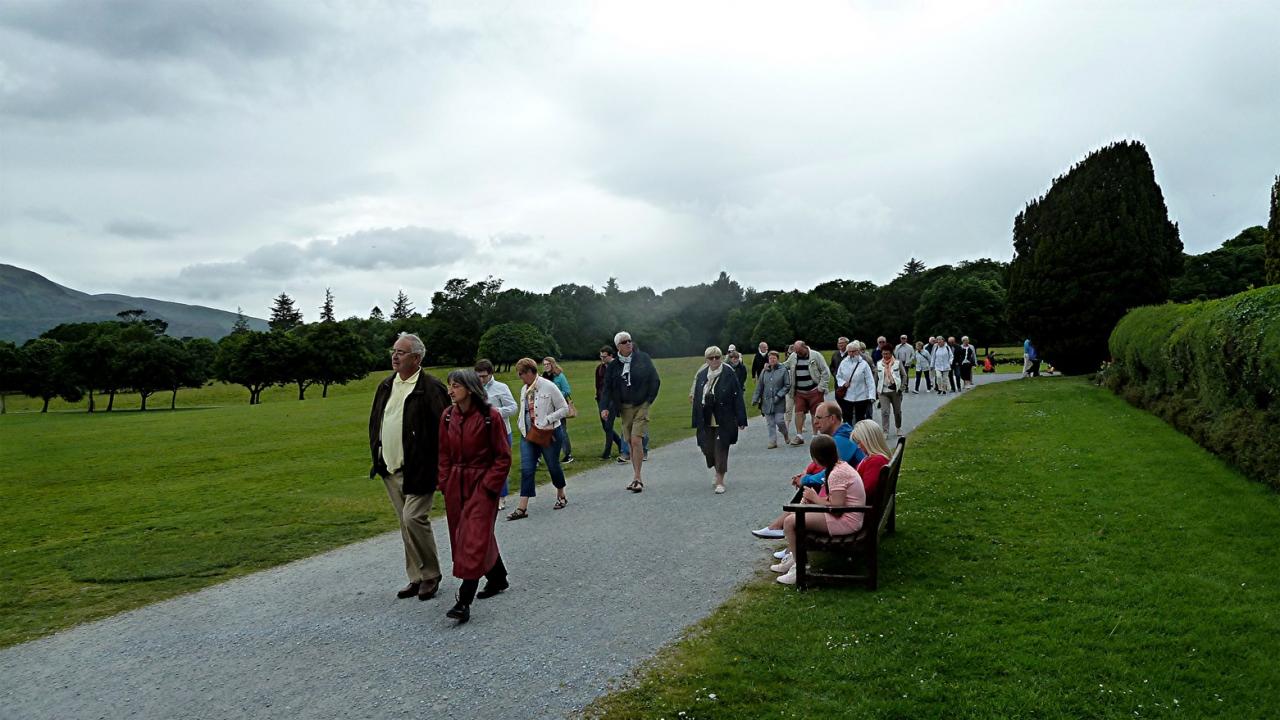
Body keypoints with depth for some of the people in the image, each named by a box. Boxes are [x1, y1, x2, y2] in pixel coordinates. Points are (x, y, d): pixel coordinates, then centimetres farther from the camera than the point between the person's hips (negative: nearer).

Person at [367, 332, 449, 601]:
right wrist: (377, 457, 12)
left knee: (414, 518, -12)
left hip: (418, 470, -7)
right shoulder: (385, 386, 11)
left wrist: (433, 466, -17)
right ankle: (416, 578, 23)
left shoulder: (432, 388, -13)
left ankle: (430, 575, 6)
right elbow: (374, 423, 20)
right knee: (406, 524, 13)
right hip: (391, 469, 7)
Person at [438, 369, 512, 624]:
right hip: (456, 485, 6)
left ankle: (464, 601, -10)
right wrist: (445, 484, 4)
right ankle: (498, 579, 36)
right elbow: (444, 454, 11)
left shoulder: (491, 417, -13)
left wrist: (489, 486, -13)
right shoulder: (447, 417, 3)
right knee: (472, 537, 16)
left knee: (474, 539, -10)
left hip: (482, 485, -6)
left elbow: (503, 457, -8)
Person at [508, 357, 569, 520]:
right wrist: (521, 423, 3)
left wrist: (546, 420, -18)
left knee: (553, 466, 11)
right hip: (528, 434, 5)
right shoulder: (524, 390, 8)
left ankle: (561, 496, 35)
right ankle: (522, 508, -5)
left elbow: (564, 409, -10)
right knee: (526, 469, -4)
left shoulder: (548, 387, -11)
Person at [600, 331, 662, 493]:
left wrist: (649, 399, -1)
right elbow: (608, 387, 5)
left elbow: (655, 380, 3)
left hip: (641, 406, -3)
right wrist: (606, 407, -6)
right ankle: (638, 478, 14)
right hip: (624, 407, 3)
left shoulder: (643, 358, -1)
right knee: (631, 443, 6)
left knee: (636, 440, -14)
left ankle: (637, 478, -9)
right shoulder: (614, 365, 5)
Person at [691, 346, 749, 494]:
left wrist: (741, 420, -9)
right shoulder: (701, 375, 7)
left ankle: (720, 481, 5)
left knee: (721, 449, -3)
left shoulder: (729, 374, -5)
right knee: (707, 449, 8)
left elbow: (737, 397, -6)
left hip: (724, 420, -4)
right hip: (706, 420, 4)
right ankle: (718, 472, 35)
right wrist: (696, 421, 7)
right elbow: (696, 398, 10)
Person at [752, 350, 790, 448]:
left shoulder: (783, 370, -2)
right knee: (770, 423, 4)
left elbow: (787, 385, -2)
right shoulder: (764, 371, 7)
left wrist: (779, 395, -11)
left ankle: (786, 436, 21)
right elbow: (759, 386, 12)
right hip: (766, 401, 3)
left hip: (779, 402, -3)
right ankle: (773, 441, 12)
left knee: (779, 421, -7)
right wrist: (755, 399, 7)